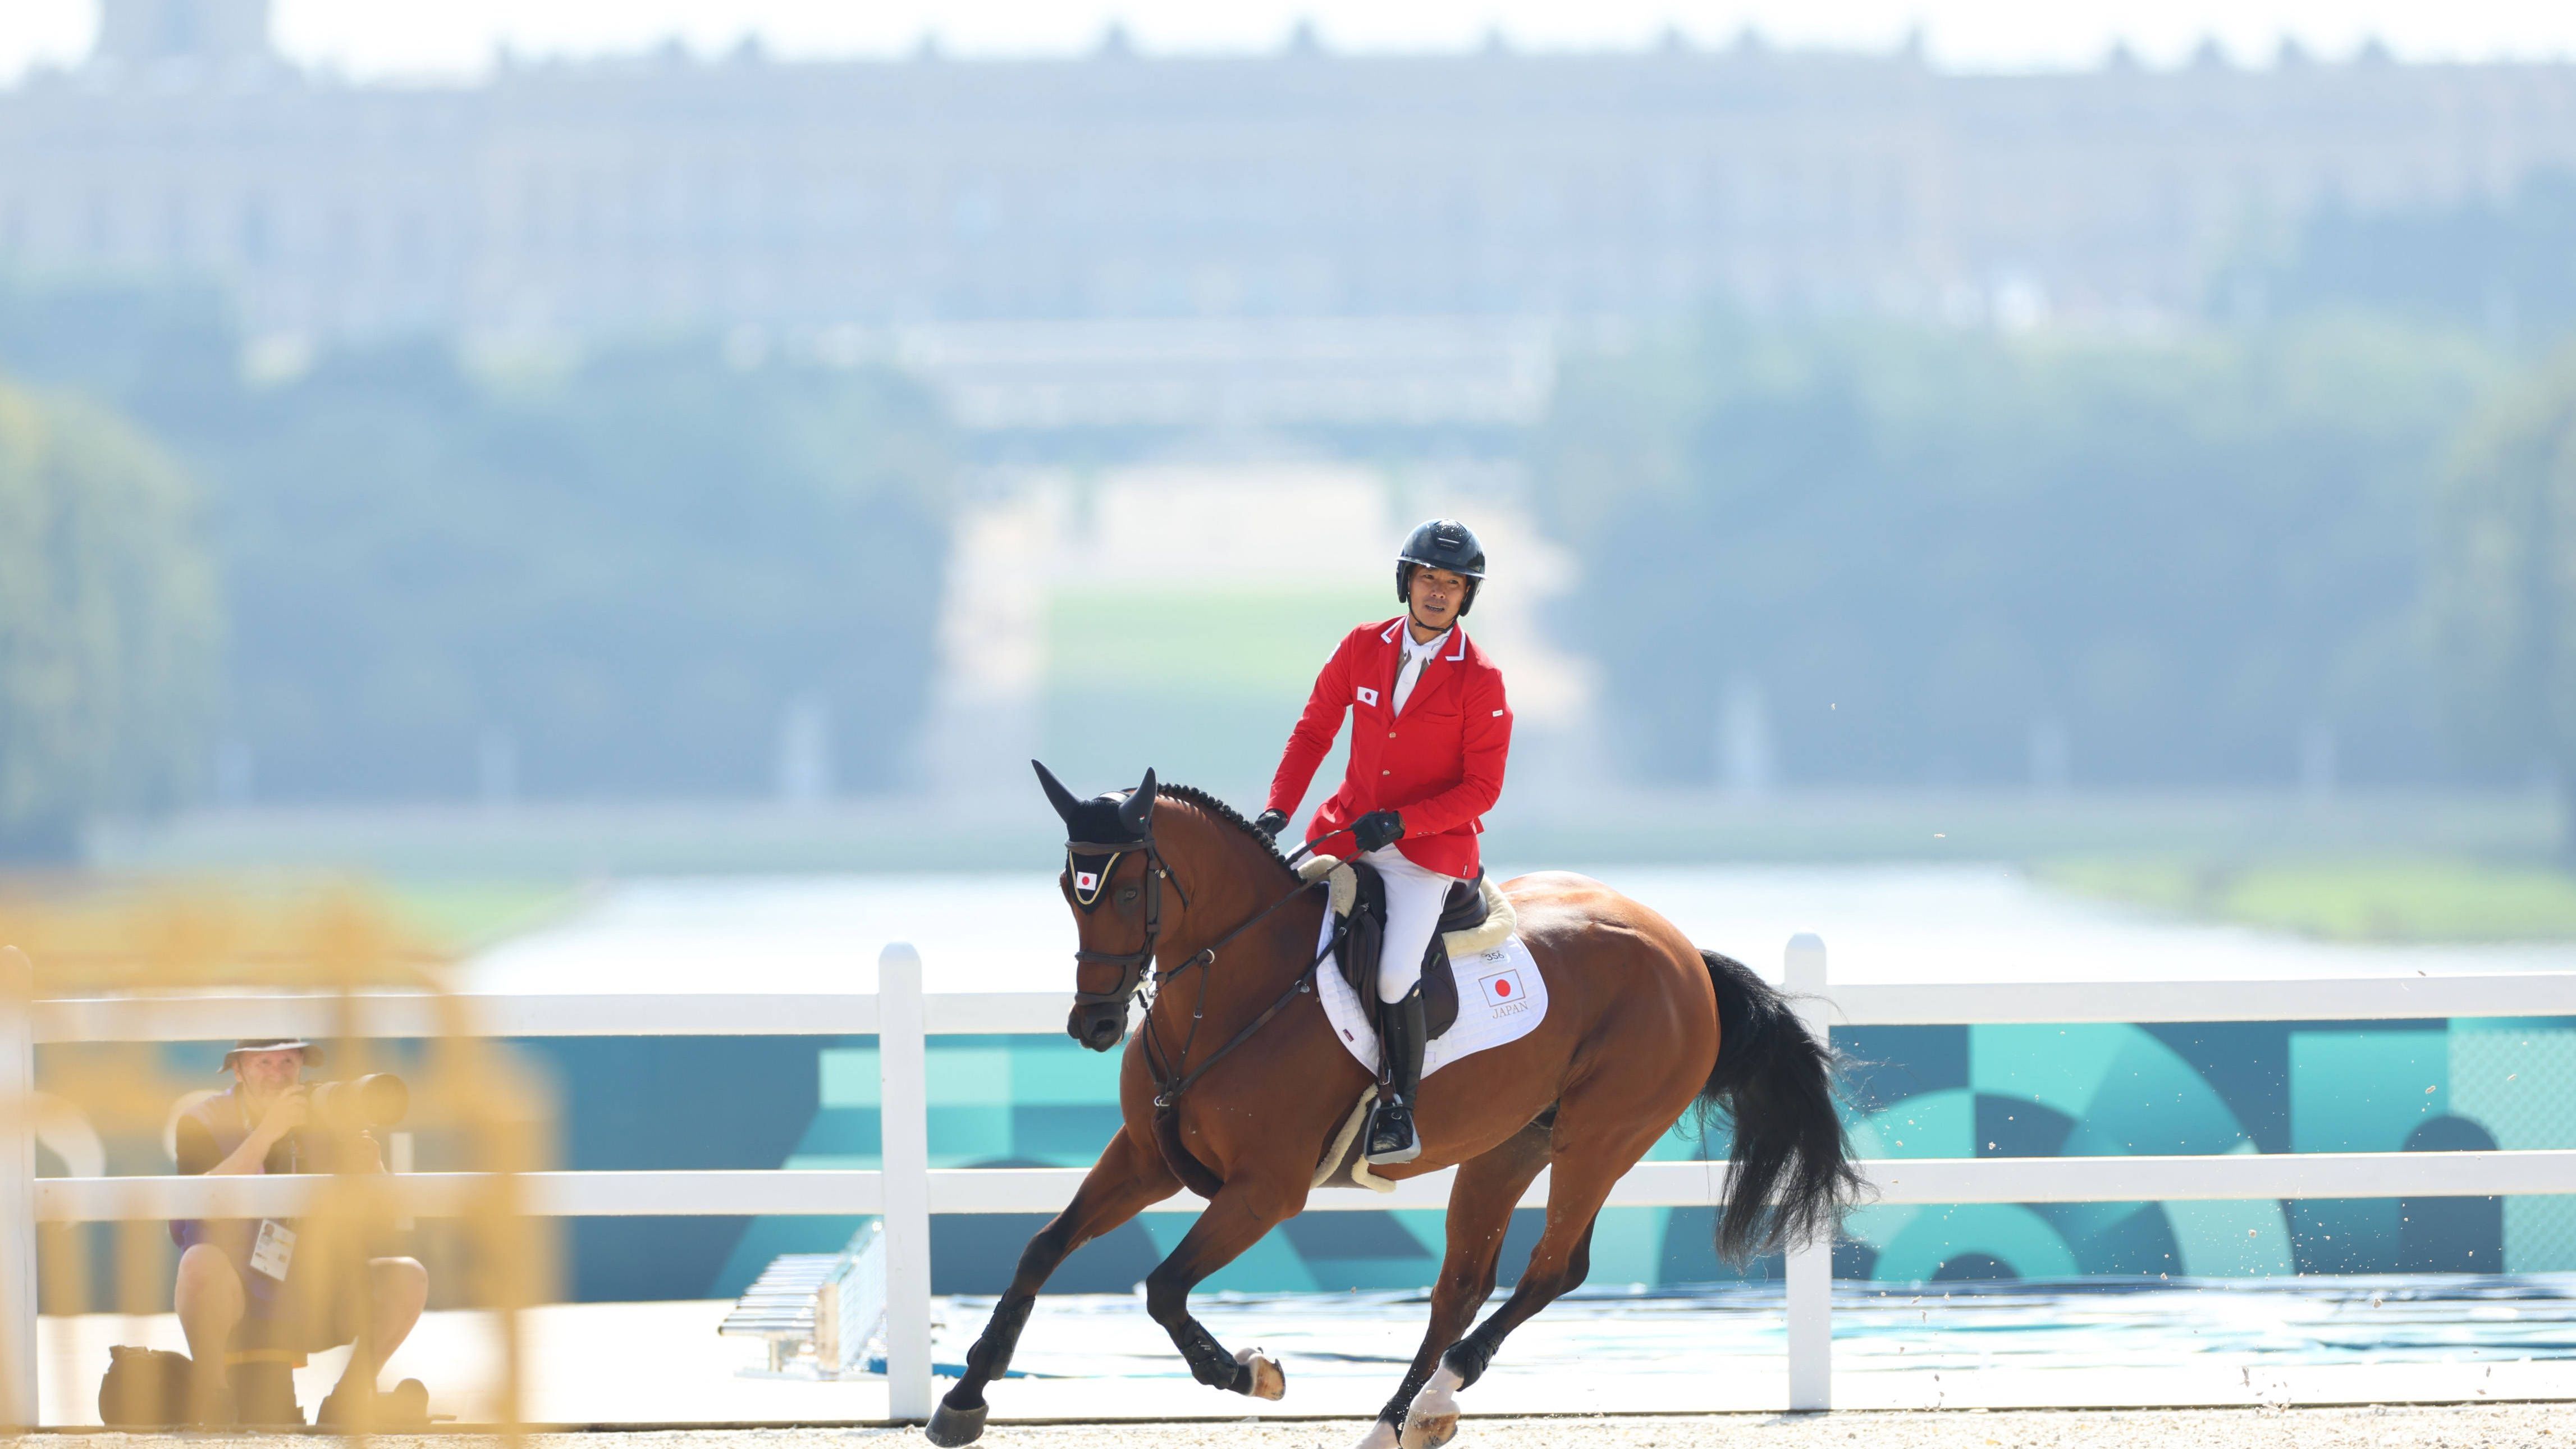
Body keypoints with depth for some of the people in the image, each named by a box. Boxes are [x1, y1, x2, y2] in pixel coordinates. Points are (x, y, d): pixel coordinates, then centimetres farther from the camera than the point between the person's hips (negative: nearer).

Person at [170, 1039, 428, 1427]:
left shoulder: (323, 1122, 3)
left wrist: (369, 1167, -27)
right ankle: (211, 1401, -21)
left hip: (305, 1314, 4)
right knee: (203, 1261, -36)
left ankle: (349, 1401, -3)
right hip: (230, 1311, -4)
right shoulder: (203, 1122, -5)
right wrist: (266, 1133, -31)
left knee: (408, 1279, -15)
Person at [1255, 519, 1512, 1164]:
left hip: (1429, 845, -5)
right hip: (1349, 831, 5)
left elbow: (1481, 789, -8)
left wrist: (1401, 822, -19)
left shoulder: (1479, 681, -8)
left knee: (1394, 973, -23)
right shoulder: (1363, 648, 3)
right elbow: (1314, 730, 10)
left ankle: (1401, 1112, -8)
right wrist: (1280, 809, -2)